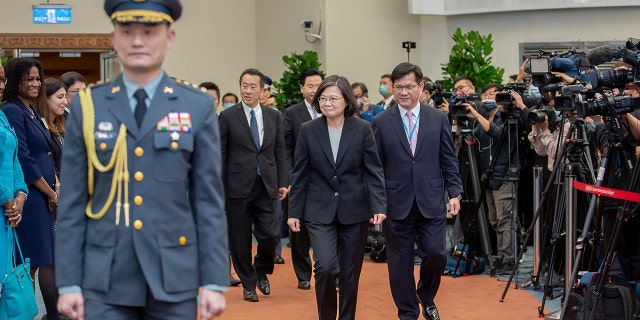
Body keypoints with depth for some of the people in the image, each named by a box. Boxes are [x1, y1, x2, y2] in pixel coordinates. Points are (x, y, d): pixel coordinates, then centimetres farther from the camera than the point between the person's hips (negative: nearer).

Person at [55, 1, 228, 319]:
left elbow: (209, 201, 0)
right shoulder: (87, 106, 3)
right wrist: (68, 282, -1)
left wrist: (214, 281, -3)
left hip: (174, 279, 0)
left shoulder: (198, 107, 1)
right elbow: (72, 203, 3)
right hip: (105, 281, 0)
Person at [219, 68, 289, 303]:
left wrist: (283, 182, 4)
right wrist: (219, 188, -4)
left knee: (270, 235, -3)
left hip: (266, 186, 2)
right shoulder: (228, 116, -1)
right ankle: (248, 283, 21)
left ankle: (262, 272, 26)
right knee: (240, 239, 4)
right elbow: (221, 155, -1)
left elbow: (280, 152, 11)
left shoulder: (274, 116, 9)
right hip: (238, 186, -2)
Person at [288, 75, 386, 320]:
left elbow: (374, 171, -2)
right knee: (326, 266, -16)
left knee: (350, 273, 8)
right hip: (319, 211, 0)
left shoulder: (362, 129, -3)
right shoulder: (308, 130, -1)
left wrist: (379, 206, -13)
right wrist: (294, 212, 2)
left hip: (354, 210, 1)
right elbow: (300, 175, 3)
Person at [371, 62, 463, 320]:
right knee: (400, 262, 5)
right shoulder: (381, 122, 1)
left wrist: (454, 193, -1)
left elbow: (449, 161, 6)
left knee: (435, 255, -1)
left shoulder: (438, 119, 4)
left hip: (431, 202, 1)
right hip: (396, 204, -1)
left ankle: (426, 297, 29)